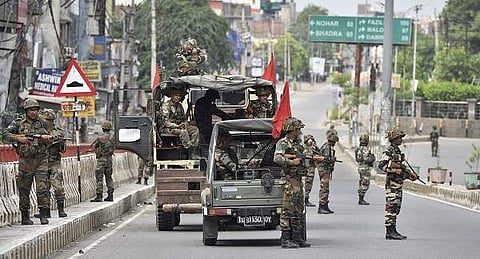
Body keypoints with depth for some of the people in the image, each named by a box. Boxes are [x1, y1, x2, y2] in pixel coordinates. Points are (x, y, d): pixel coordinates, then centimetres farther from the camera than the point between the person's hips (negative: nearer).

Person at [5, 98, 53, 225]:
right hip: (25, 161, 0)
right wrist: (19, 138, -14)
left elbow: (49, 140, 14)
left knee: (42, 188, -8)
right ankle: (25, 216, 12)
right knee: (24, 189, 4)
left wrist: (46, 138, -8)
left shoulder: (42, 123, 9)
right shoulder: (18, 123, 4)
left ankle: (43, 214, -6)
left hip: (41, 160, 0)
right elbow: (7, 134, -2)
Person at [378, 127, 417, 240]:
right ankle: (390, 231, -10)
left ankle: (391, 231, 13)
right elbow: (381, 164, -21)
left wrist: (409, 174, 16)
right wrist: (395, 169, -22)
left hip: (398, 183, 10)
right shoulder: (389, 151, -10)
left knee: (396, 207, 10)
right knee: (391, 207, -9)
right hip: (392, 182, -10)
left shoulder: (397, 151, 18)